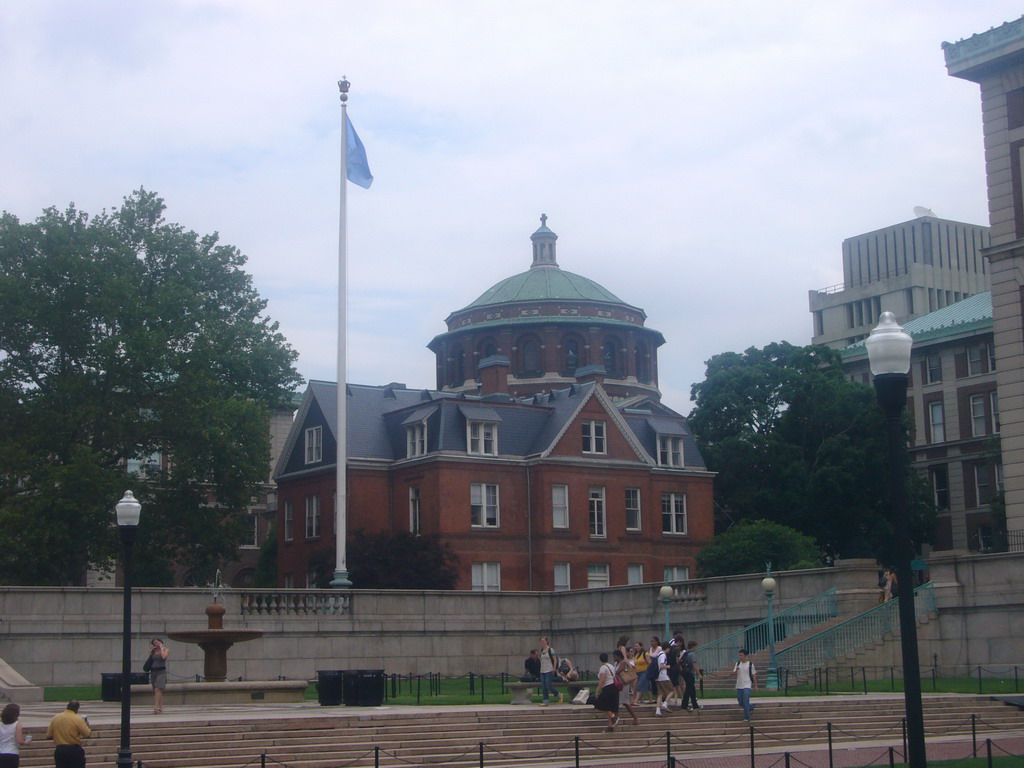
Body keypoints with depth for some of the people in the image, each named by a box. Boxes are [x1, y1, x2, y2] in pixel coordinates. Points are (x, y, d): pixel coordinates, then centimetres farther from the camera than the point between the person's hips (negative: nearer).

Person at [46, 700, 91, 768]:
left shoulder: (55, 719, 3)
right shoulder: (78, 719, -11)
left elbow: (48, 736, 8)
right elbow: (87, 734, -10)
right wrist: (87, 725, 10)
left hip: (59, 750, 4)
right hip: (75, 750, -4)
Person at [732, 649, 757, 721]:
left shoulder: (750, 664, -2)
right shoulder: (737, 664, 7)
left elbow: (753, 675, 4)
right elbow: (734, 674, 0)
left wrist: (755, 685, 5)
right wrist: (736, 670, -22)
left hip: (747, 686, -5)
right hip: (739, 686, 5)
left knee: (745, 702, -14)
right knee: (741, 703, 10)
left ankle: (746, 717, -6)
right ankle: (751, 707, 37)